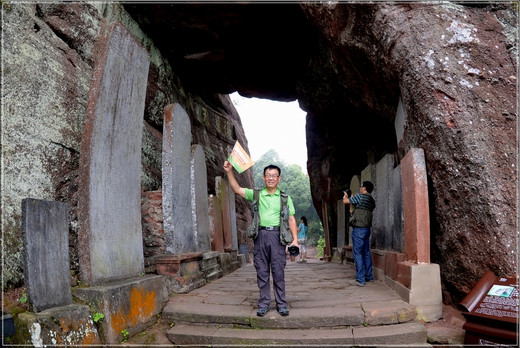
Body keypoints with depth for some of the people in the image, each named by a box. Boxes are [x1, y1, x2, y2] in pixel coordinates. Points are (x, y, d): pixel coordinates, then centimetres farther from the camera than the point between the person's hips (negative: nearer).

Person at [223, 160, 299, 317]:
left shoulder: (285, 197, 11)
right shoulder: (256, 194, 10)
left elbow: (291, 219, 8)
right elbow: (237, 189, 0)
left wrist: (295, 239, -1)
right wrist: (229, 172, -12)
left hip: (277, 235, -1)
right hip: (260, 235, 1)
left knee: (278, 272, 1)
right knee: (262, 272, 4)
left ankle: (281, 304, 11)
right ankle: (264, 303, 13)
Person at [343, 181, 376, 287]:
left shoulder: (360, 196, -9)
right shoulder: (372, 200, 16)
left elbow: (345, 201, -3)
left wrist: (346, 195, 19)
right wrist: (351, 198, 29)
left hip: (359, 228, -9)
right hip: (367, 228, 9)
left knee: (357, 253, -7)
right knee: (366, 253, 15)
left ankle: (360, 280, -7)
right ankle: (369, 276, 22)